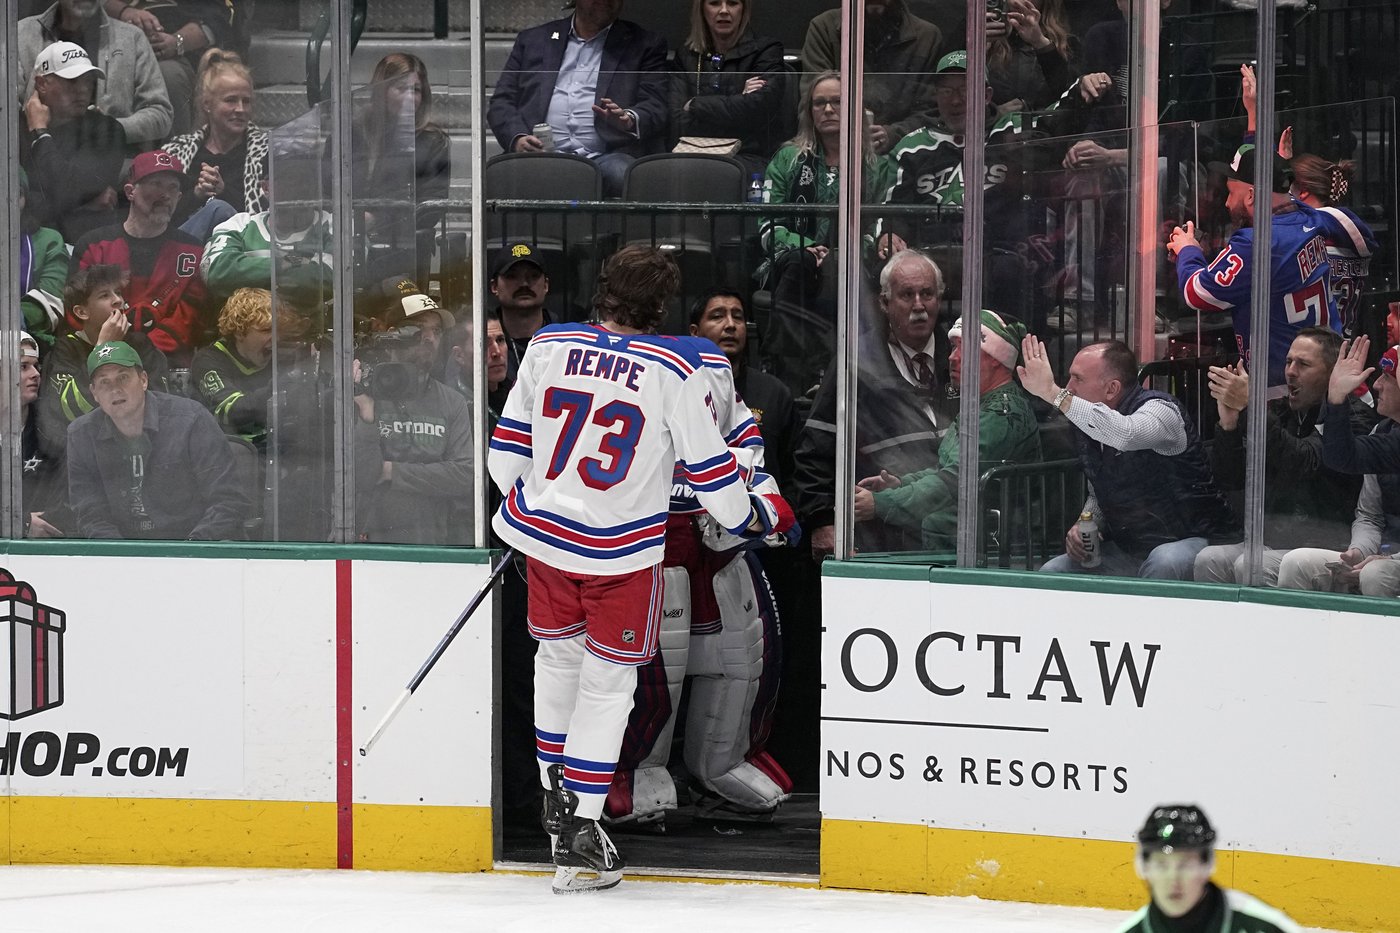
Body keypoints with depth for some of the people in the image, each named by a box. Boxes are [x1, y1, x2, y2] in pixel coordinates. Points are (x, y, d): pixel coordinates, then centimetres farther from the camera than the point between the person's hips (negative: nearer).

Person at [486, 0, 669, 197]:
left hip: (604, 157, 0)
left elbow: (655, 108, 8)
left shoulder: (646, 45, 20)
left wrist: (629, 119, -17)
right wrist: (517, 138, -5)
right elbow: (501, 103, 18)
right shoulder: (533, 40, 24)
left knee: (621, 173, -37)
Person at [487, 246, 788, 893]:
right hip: (622, 549, -4)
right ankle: (579, 837, -1)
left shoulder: (547, 348, -2)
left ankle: (556, 796, 34)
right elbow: (708, 467, -7)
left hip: (542, 532, 4)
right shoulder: (678, 371, -13)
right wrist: (751, 518, 12)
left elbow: (508, 445, 7)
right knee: (606, 682, 4)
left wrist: (519, 500, 26)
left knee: (559, 656, 24)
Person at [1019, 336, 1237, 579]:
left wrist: (1052, 393, -41)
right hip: (1128, 548, 7)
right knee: (1051, 572, -8)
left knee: (1163, 564, -40)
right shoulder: (1088, 428, 8)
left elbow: (1125, 435, -43)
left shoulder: (1159, 410, -17)